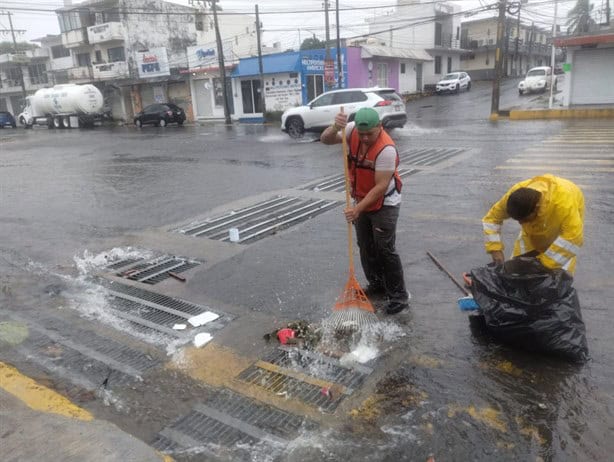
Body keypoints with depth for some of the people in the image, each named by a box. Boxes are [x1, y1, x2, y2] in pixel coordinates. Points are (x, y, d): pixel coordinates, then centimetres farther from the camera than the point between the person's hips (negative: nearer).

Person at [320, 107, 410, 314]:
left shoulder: (386, 149, -28)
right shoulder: (352, 130, -10)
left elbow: (381, 187, -28)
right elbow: (325, 140, -14)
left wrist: (358, 209, -31)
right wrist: (335, 127, -35)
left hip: (384, 203, -7)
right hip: (361, 201, 7)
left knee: (385, 249, -6)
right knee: (365, 247, 15)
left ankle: (399, 295, 6)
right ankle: (376, 285, 32)